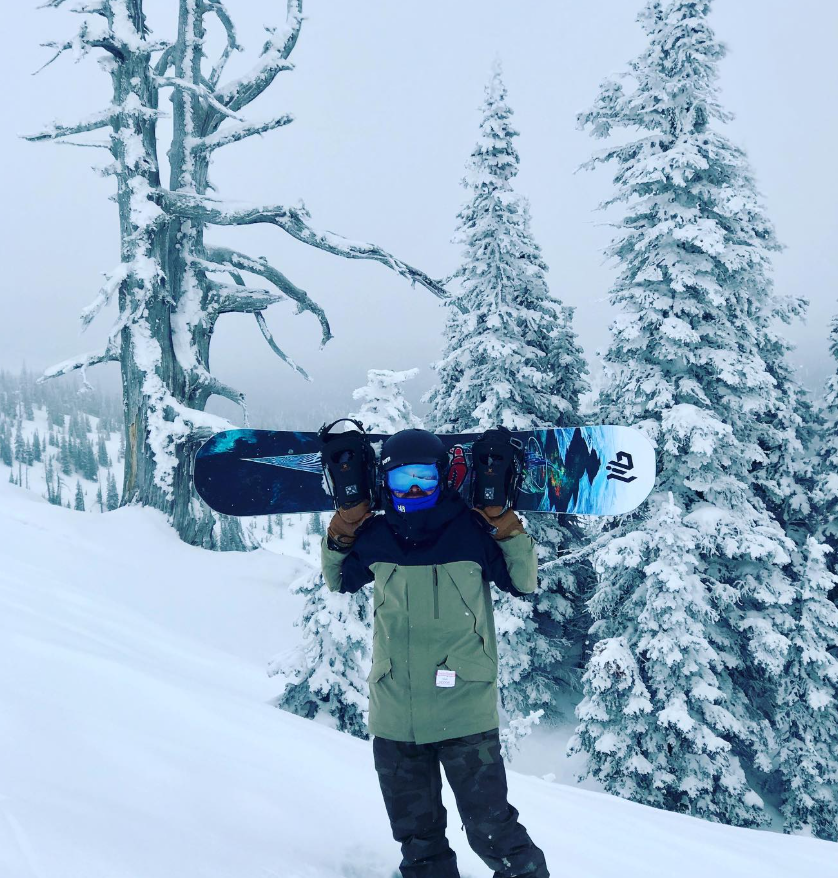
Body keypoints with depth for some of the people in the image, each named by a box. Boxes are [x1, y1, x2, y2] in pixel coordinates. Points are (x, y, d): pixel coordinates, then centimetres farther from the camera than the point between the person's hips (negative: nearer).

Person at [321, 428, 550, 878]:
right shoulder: (374, 537, 1)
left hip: (465, 716, -3)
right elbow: (337, 580, 18)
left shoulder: (472, 530, -7)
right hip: (394, 719, 4)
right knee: (417, 836, 18)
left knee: (491, 831, 3)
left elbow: (525, 582, 3)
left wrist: (504, 523, -8)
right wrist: (343, 529, 3)